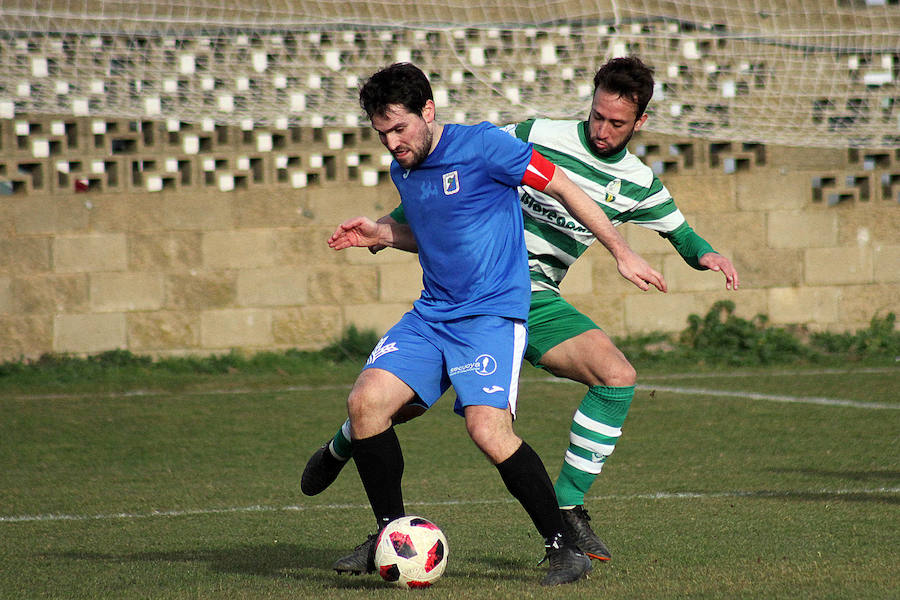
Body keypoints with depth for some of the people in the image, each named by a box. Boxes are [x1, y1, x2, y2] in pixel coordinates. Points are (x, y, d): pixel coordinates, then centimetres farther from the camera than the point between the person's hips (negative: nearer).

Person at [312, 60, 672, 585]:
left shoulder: (483, 146, -11)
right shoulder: (402, 169, 12)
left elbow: (563, 188, -6)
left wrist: (623, 253, -7)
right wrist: (383, 235, 11)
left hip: (494, 313, -7)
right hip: (431, 315, 7)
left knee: (488, 428, -26)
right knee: (366, 400, -13)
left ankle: (563, 545, -11)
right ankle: (392, 534, 3)